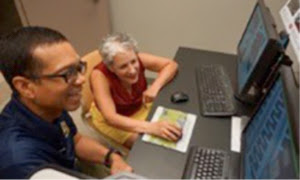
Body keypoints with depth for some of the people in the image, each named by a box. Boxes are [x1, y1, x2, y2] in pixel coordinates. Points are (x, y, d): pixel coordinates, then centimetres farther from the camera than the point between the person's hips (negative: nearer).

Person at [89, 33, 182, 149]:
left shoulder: (138, 59, -24)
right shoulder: (100, 75, -33)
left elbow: (171, 65, -13)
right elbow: (110, 118, -42)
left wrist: (155, 87, -31)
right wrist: (151, 128, -54)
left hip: (139, 107, 4)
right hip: (108, 119, -3)